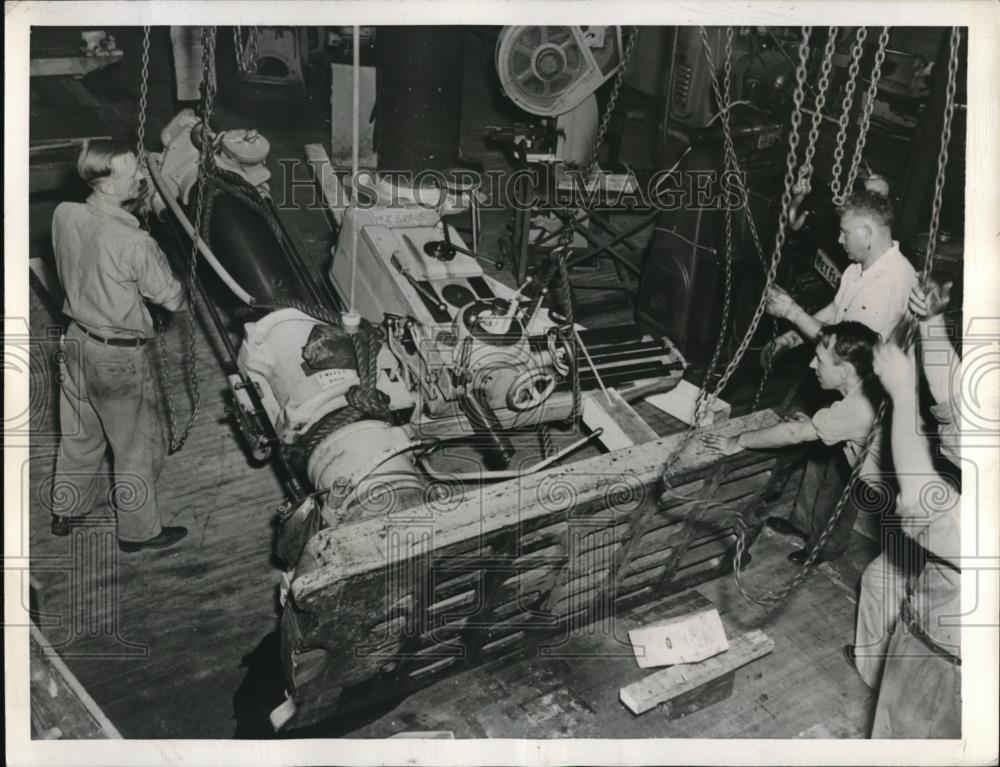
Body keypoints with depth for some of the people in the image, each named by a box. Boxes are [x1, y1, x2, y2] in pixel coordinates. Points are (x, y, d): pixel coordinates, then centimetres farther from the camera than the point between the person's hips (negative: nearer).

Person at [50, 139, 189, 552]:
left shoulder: (64, 216, -8)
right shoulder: (135, 242, -28)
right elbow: (172, 298, -17)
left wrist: (131, 208, 2)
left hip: (77, 342, 7)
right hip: (119, 356, -7)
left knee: (79, 434, 25)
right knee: (138, 445, 12)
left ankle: (64, 512, 43)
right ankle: (138, 531, 27)